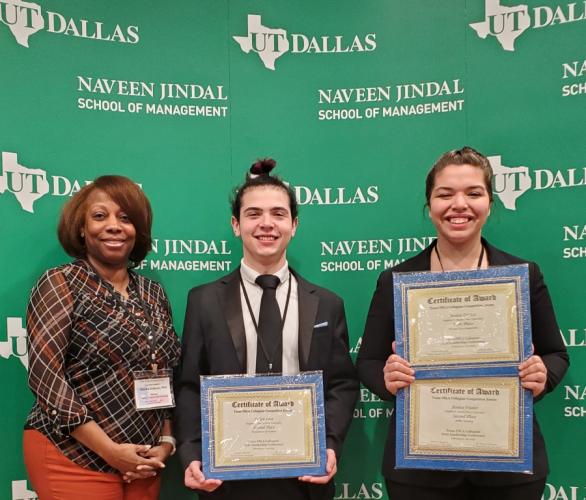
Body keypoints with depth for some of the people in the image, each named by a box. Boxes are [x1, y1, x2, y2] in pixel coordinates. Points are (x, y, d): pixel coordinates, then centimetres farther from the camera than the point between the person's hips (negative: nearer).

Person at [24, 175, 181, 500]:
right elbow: (44, 376, -14)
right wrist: (111, 450, -16)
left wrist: (166, 442, -2)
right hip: (73, 458, -5)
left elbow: (166, 376, 11)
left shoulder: (153, 294, 8)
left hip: (143, 461, 5)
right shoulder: (59, 285, -6)